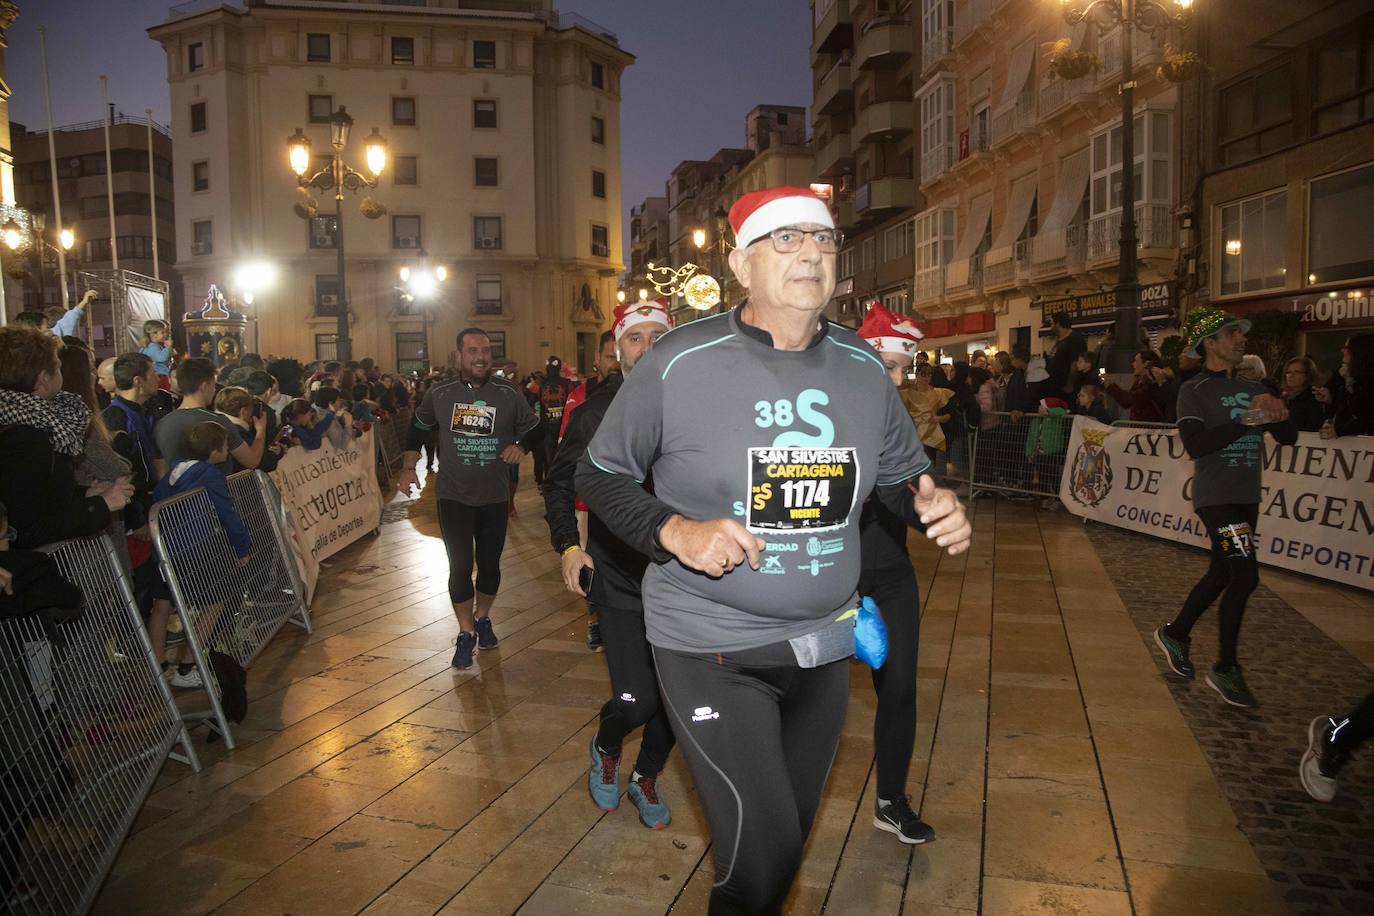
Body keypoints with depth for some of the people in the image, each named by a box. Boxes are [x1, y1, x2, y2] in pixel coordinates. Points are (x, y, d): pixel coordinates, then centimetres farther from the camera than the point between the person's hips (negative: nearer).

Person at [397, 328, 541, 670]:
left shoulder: (509, 394, -4)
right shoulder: (439, 395, -2)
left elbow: (534, 432, 5)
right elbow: (418, 430, 14)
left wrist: (521, 447, -16)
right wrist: (408, 468, 5)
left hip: (494, 498, 1)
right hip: (454, 497, -1)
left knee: (490, 564, 12)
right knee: (460, 567, 0)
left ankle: (482, 618, 38)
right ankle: (466, 632, 18)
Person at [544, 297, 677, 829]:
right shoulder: (595, 412, -5)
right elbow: (559, 482, 8)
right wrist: (568, 545, -3)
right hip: (618, 579, -2)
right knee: (636, 702, -8)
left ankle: (647, 777, 40)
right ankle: (606, 748, 29)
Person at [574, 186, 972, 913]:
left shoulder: (863, 369, 0)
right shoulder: (680, 363, -13)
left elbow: (902, 471, 14)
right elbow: (599, 474, -4)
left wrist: (929, 502, -10)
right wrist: (674, 532, -21)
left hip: (822, 647, 5)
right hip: (710, 649, -5)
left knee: (791, 835, 21)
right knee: (761, 853, -10)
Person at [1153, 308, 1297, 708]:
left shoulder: (1252, 389, 12)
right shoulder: (1194, 390, -8)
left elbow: (1289, 437, 9)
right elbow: (1196, 445, -21)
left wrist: (1277, 412, -11)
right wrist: (1247, 422, -21)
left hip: (1247, 498, 7)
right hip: (1216, 497, -7)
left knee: (1221, 575, 14)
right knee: (1245, 577, -12)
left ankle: (1174, 633, 33)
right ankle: (1225, 669, 0)